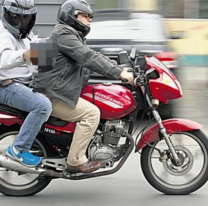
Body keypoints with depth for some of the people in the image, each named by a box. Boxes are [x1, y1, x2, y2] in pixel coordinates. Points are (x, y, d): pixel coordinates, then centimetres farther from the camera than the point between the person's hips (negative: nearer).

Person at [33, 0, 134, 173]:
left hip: (60, 90, 11)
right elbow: (88, 57, -22)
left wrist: (121, 69, 6)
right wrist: (119, 73, -25)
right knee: (91, 113, -18)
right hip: (53, 94, -11)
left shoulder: (74, 35, 22)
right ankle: (76, 161, -16)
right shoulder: (63, 33, -12)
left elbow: (94, 56, 20)